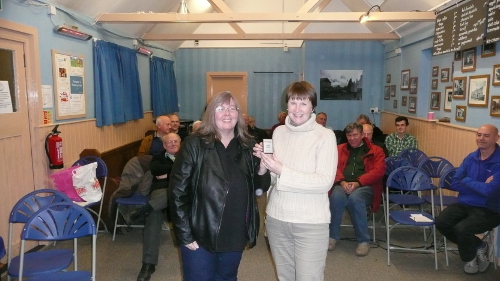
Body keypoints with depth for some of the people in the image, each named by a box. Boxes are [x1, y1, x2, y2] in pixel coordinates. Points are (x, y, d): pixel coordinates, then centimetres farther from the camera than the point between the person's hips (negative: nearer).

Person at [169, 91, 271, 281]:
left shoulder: (248, 146, 0)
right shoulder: (194, 144, -11)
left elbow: (260, 188, 6)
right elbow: (178, 191, -11)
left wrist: (262, 169, -15)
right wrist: (185, 234, -13)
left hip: (236, 235, 4)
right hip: (200, 235, -3)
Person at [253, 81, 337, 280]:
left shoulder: (325, 136, -11)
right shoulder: (278, 132, 3)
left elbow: (325, 182, -19)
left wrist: (282, 171, -24)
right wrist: (264, 160, -10)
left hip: (311, 222, -5)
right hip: (276, 218, 5)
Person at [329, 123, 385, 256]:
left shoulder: (375, 150, 13)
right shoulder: (340, 149, 20)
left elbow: (378, 170, -2)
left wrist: (358, 182, -16)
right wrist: (342, 181, -14)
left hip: (365, 186, -2)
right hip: (343, 184, 2)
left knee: (355, 198, -37)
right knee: (336, 196, -34)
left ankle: (363, 240, -20)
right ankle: (333, 235, -15)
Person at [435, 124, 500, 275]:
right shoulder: (471, 158, 5)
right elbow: (454, 184, 1)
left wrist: (467, 181, -9)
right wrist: (480, 186, -12)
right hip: (464, 204, 6)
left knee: (461, 228, -29)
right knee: (441, 222, -16)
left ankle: (470, 257, 6)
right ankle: (478, 246, 9)